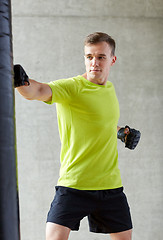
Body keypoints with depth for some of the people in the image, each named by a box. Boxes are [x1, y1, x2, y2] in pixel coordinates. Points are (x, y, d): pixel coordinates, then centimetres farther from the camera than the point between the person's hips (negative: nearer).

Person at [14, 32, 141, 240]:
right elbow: (39, 91, -34)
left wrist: (121, 131, 22)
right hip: (73, 183, -6)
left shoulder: (109, 88, 10)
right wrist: (23, 82, -53)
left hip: (111, 184, 6)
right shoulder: (71, 87, -12)